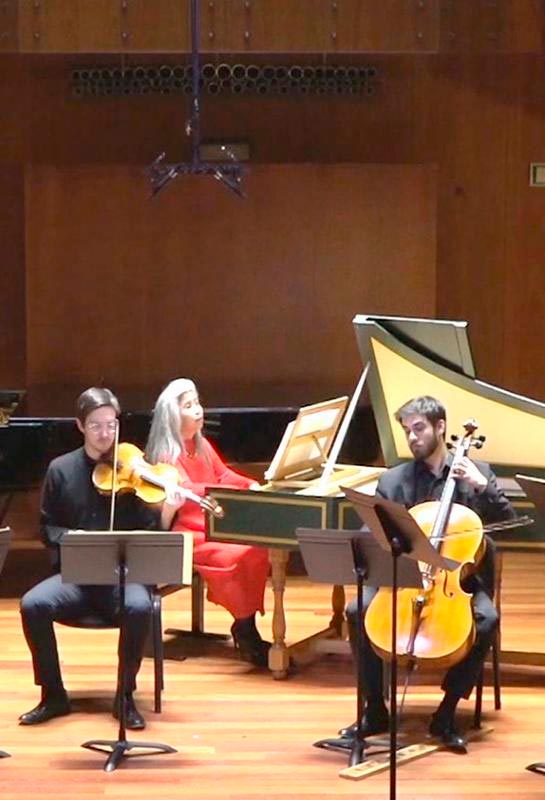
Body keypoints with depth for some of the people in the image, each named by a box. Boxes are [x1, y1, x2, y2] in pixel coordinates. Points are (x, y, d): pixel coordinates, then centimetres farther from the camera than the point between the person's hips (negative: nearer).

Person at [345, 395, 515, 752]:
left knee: (486, 619, -31)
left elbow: (508, 521, 2)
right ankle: (375, 710, -12)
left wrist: (482, 486, -13)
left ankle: (446, 714, -20)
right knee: (358, 611, -25)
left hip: (459, 578, -1)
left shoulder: (476, 471, 7)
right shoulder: (392, 480, 9)